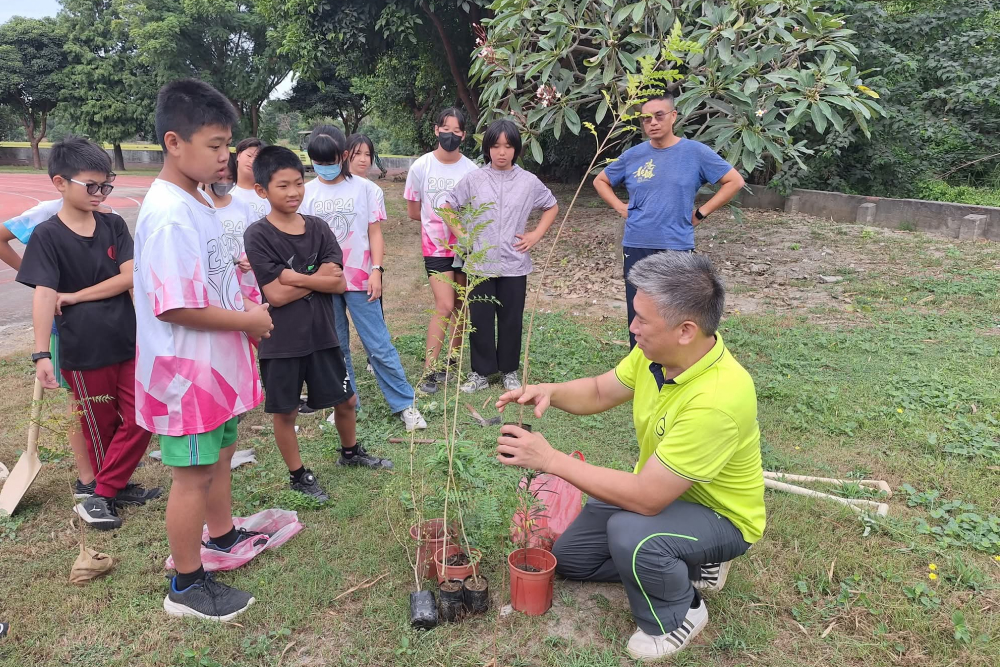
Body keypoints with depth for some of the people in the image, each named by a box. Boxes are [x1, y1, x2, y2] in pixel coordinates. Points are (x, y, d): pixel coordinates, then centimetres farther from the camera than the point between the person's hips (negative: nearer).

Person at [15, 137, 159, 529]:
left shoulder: (114, 225, 2)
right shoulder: (47, 236, -9)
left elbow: (130, 277, -8)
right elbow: (44, 295, -16)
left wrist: (74, 296, -12)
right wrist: (41, 354, -23)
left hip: (128, 342, 4)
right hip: (82, 350, -4)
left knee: (140, 420, 4)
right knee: (100, 427, 10)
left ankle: (105, 492, 19)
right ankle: (109, 490, 28)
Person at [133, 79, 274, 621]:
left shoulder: (198, 200, 8)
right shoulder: (168, 215, -24)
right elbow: (174, 307, -27)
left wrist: (244, 303, 4)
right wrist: (247, 321, -17)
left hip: (216, 364, 9)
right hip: (187, 372, -9)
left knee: (221, 452, 24)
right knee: (194, 474, 4)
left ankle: (222, 535, 46)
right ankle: (186, 585, 23)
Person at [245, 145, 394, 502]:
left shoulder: (318, 228, 1)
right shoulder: (258, 236, -11)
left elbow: (339, 283, -7)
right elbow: (275, 295, -18)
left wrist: (294, 276, -16)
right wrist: (318, 276, -13)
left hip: (322, 334, 4)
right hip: (281, 340, -4)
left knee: (345, 400, 16)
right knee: (285, 411, 11)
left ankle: (350, 452, 42)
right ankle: (298, 475, 30)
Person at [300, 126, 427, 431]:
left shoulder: (365, 189, 0)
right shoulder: (307, 193, 5)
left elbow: (375, 233, 1)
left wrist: (377, 270, -8)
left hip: (359, 279, -2)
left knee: (379, 346, -2)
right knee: (335, 347, 10)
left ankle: (404, 404, 8)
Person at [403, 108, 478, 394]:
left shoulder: (471, 170, -4)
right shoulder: (420, 167, -6)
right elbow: (413, 212, 3)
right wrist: (444, 218, -1)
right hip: (436, 247, -2)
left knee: (461, 305, 10)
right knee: (444, 306, -13)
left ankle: (453, 359, 27)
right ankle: (429, 369, -4)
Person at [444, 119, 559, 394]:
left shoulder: (529, 181, -1)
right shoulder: (473, 179, -2)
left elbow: (552, 207, 13)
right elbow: (448, 207, 8)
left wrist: (535, 235, 2)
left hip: (514, 264, 0)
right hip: (480, 264, 0)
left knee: (511, 320, 9)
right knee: (480, 320, 6)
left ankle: (509, 370, 26)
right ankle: (481, 372, 20)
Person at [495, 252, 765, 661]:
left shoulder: (717, 397, -39)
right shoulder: (658, 351, -15)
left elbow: (647, 500, -36)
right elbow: (599, 393, 2)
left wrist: (550, 459, -33)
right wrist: (549, 392, -20)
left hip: (720, 516, -7)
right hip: (658, 490, 7)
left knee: (630, 534, -37)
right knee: (569, 557, 12)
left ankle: (677, 618, -4)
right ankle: (688, 564, 19)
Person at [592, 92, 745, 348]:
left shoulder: (695, 152, -4)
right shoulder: (633, 155, 3)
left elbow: (734, 181, 0)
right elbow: (601, 181, 18)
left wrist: (701, 212, -4)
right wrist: (620, 207, 5)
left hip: (677, 248, -2)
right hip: (636, 248, 3)